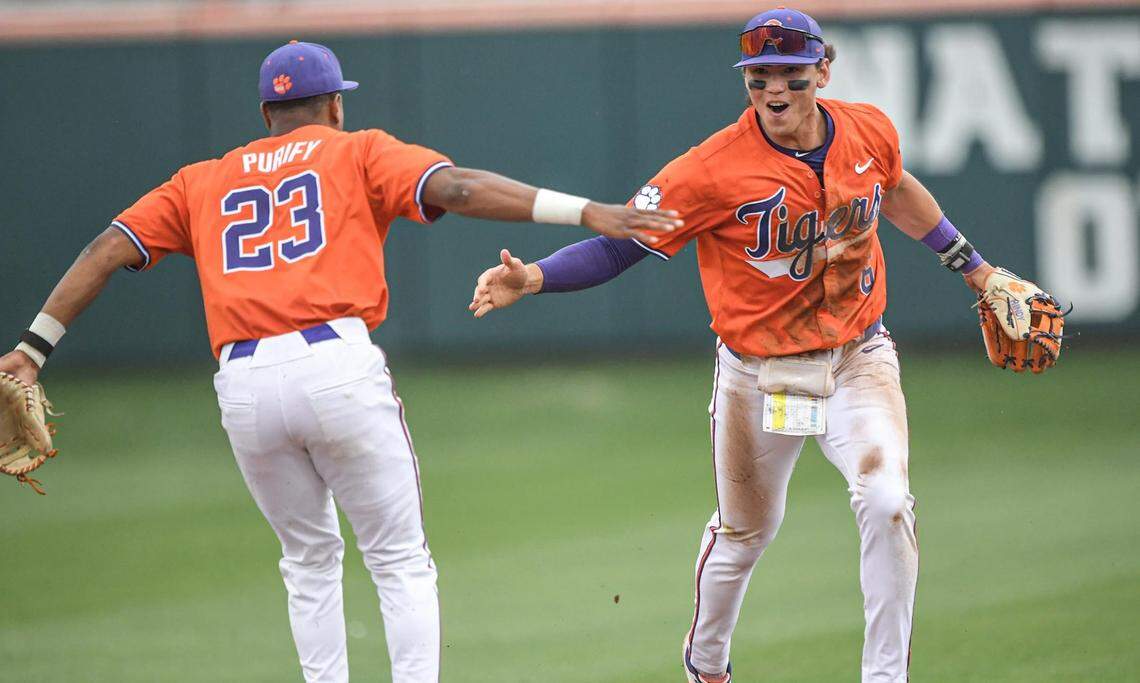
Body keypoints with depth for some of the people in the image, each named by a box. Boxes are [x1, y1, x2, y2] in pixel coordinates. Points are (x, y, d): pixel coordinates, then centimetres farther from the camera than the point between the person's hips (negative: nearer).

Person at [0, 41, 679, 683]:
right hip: (337, 364, -4)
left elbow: (108, 250, 17)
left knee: (311, 559, 20)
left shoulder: (203, 182, 24)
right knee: (402, 562, 4)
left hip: (244, 387, 4)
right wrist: (587, 212, -10)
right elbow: (456, 187, -2)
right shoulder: (360, 153, 13)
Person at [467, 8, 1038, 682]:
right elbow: (617, 244, -19)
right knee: (745, 531, 14)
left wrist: (973, 266, 27)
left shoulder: (870, 132, -6)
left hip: (858, 360, 2)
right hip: (760, 376, -2)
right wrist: (530, 279, -35)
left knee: (887, 504, -20)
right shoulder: (717, 169, -20)